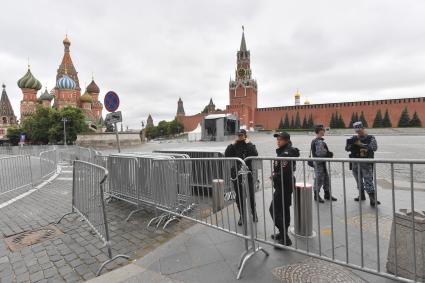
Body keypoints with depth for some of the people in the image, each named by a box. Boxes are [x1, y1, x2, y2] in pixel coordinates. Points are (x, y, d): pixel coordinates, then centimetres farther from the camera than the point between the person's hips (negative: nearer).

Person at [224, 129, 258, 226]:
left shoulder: (249, 145, 1)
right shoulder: (234, 146, 6)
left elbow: (255, 154, -18)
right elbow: (226, 155, -9)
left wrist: (249, 144, -15)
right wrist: (232, 144, -11)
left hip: (248, 174, -2)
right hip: (236, 175, 2)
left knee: (251, 195, 5)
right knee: (239, 196, 10)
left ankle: (254, 213, 28)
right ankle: (241, 216, 25)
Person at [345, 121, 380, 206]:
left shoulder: (371, 138, -3)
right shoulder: (354, 138, 5)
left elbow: (374, 148, -18)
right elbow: (347, 149, -1)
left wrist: (361, 144, -22)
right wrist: (350, 143, -23)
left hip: (366, 164, -4)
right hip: (355, 164, 4)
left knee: (368, 182, -8)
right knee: (359, 181, 16)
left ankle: (373, 199, -3)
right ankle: (361, 196, 31)